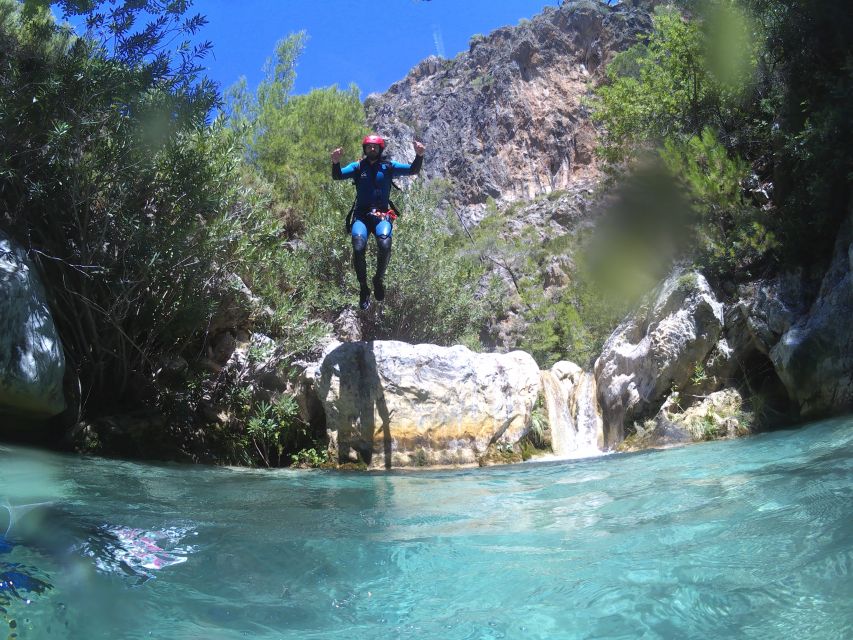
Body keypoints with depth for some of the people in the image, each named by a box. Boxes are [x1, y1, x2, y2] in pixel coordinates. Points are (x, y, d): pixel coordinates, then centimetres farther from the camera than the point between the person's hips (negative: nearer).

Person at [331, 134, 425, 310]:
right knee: (358, 248, -25)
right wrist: (335, 163, -24)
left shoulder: (388, 166, 10)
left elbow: (413, 170, 0)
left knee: (384, 245, -29)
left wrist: (419, 156, -19)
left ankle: (379, 279, -2)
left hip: (382, 215, 0)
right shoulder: (357, 166, 10)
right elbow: (337, 176, -3)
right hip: (361, 215, 0)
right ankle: (363, 289, -5)